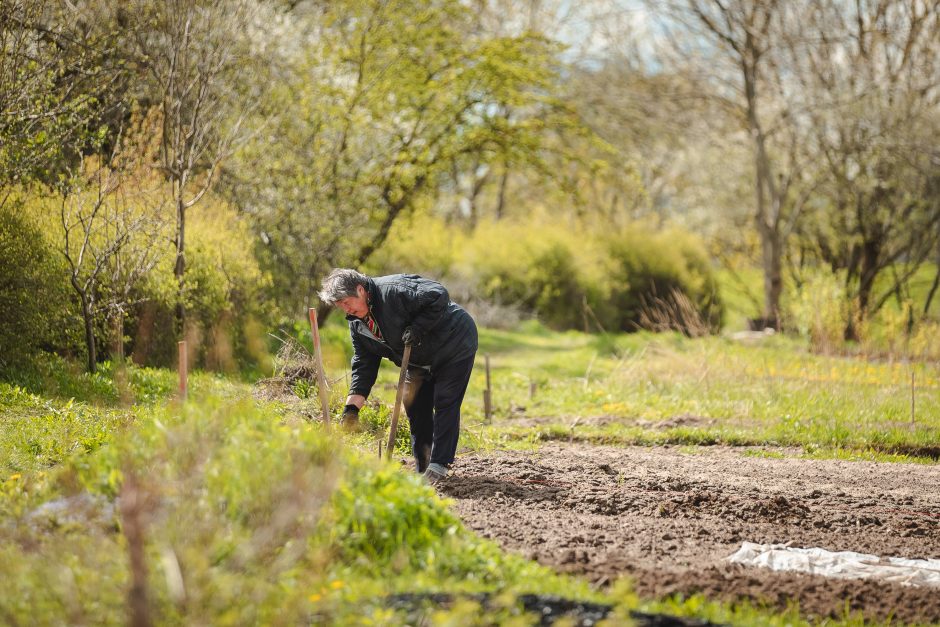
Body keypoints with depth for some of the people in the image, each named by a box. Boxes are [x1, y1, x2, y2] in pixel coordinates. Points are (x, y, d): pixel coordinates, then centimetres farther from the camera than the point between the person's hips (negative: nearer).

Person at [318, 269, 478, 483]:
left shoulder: (393, 291, -29)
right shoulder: (358, 324, -2)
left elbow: (438, 295, -32)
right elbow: (363, 365, -2)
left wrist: (417, 328, -33)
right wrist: (352, 406, -11)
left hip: (454, 344, -9)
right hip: (420, 359, 9)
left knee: (445, 405, -11)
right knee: (415, 406, 7)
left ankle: (439, 466, -9)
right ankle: (421, 467, 15)